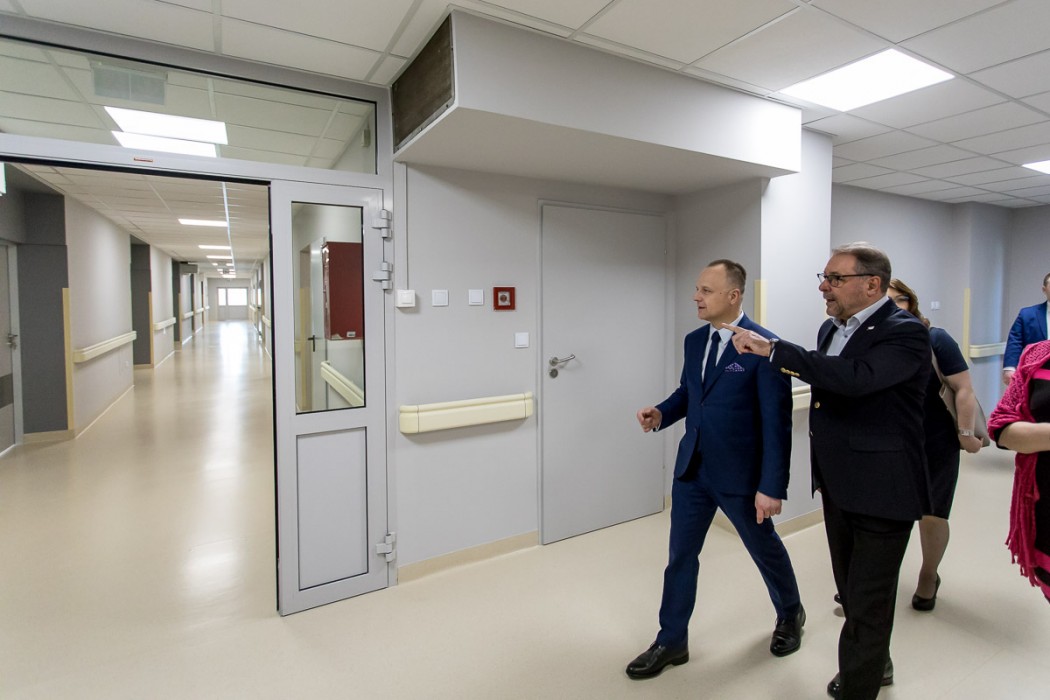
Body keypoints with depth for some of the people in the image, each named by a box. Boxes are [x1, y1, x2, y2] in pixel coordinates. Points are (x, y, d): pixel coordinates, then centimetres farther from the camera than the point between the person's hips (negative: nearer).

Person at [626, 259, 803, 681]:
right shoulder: (694, 341, 3)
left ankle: (790, 615, 50)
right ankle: (671, 642, 28)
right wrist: (661, 414, -6)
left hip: (740, 473, -5)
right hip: (691, 468, 5)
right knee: (680, 555, 11)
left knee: (765, 549, 20)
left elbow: (777, 423, -16)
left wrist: (772, 486, -17)